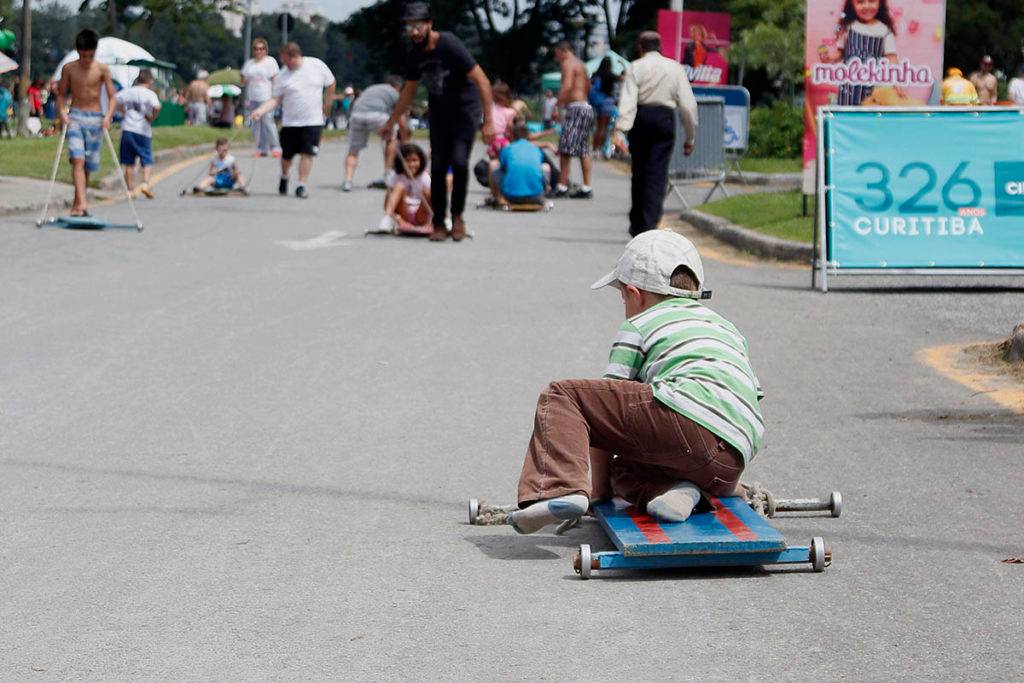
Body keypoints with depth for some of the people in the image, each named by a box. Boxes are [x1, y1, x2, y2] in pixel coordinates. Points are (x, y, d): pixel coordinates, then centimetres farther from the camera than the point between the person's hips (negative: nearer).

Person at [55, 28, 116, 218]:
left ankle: (76, 204, 22)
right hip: (75, 117, -1)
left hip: (95, 119, 1)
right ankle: (82, 203, -29)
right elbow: (61, 94, 9)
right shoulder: (69, 69, 2)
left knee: (88, 165, 7)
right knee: (78, 159, -18)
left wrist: (108, 116, -16)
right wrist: (62, 112, -8)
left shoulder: (102, 69, 0)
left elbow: (111, 96, 0)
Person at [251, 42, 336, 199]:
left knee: (307, 154, -9)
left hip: (313, 121, -1)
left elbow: (331, 84, 10)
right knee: (287, 155, 7)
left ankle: (301, 186, -3)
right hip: (290, 122, 1)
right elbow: (275, 99, -4)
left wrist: (326, 106, 9)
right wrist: (261, 110, -21)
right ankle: (284, 177, 36)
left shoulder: (317, 66, -4)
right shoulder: (283, 76, -4)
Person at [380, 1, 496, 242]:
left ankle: (457, 216, -2)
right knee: (437, 167, -2)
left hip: (465, 109, -5)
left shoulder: (450, 46, -23)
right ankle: (438, 224, 6)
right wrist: (391, 123, 21)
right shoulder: (416, 54, -3)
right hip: (438, 112, 5)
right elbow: (409, 91, 16)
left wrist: (488, 122, -26)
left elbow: (482, 82, -23)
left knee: (459, 161, -21)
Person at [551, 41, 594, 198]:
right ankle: (586, 188, 7)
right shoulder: (580, 64, 22)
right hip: (587, 107, 9)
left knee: (565, 149, -8)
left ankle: (562, 187, -10)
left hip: (576, 108, -9)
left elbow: (567, 86, -21)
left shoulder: (568, 63, -7)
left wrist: (557, 105, -22)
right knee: (584, 150, 8)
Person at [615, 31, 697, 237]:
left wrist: (620, 129, -19)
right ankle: (649, 225, -16)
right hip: (665, 118, 0)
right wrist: (690, 137, 12)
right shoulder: (675, 68, 7)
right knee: (657, 175, -3)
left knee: (639, 172, 15)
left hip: (641, 119, 0)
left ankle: (636, 224, 25)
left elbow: (628, 100, -11)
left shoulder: (635, 67, 2)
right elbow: (688, 104, 5)